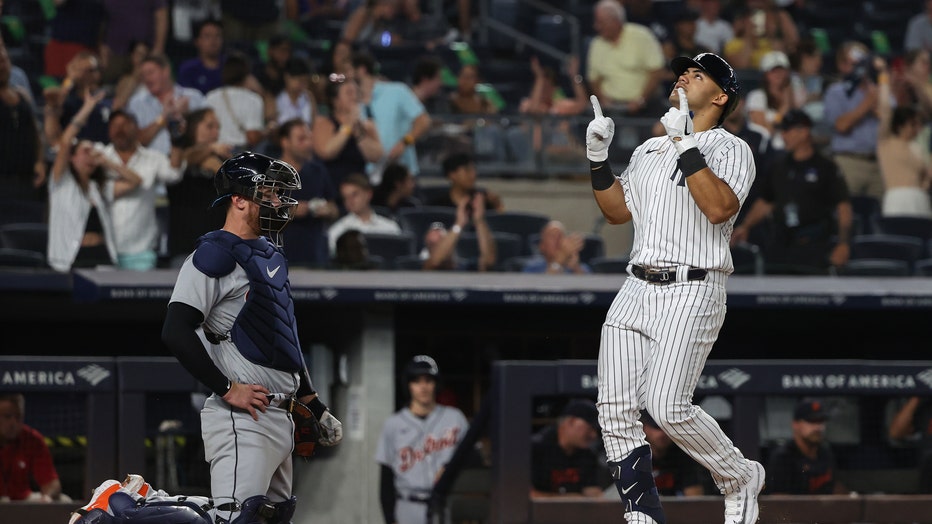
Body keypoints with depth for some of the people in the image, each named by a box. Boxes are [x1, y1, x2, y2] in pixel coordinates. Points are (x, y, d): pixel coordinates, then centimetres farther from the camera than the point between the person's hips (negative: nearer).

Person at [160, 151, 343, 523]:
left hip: (280, 419, 10)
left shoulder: (270, 255, 21)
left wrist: (316, 408, 26)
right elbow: (176, 333, -18)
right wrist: (227, 390, -19)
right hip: (243, 419, -10)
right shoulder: (215, 256, -9)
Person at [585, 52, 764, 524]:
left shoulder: (730, 149, -1)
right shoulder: (650, 149, 22)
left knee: (667, 408, -19)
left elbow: (719, 207, -18)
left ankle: (741, 479, 4)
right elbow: (618, 211, 22)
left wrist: (685, 146, -19)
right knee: (615, 409, -3)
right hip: (636, 290, 7)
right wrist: (598, 160, 9)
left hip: (691, 293, -7)